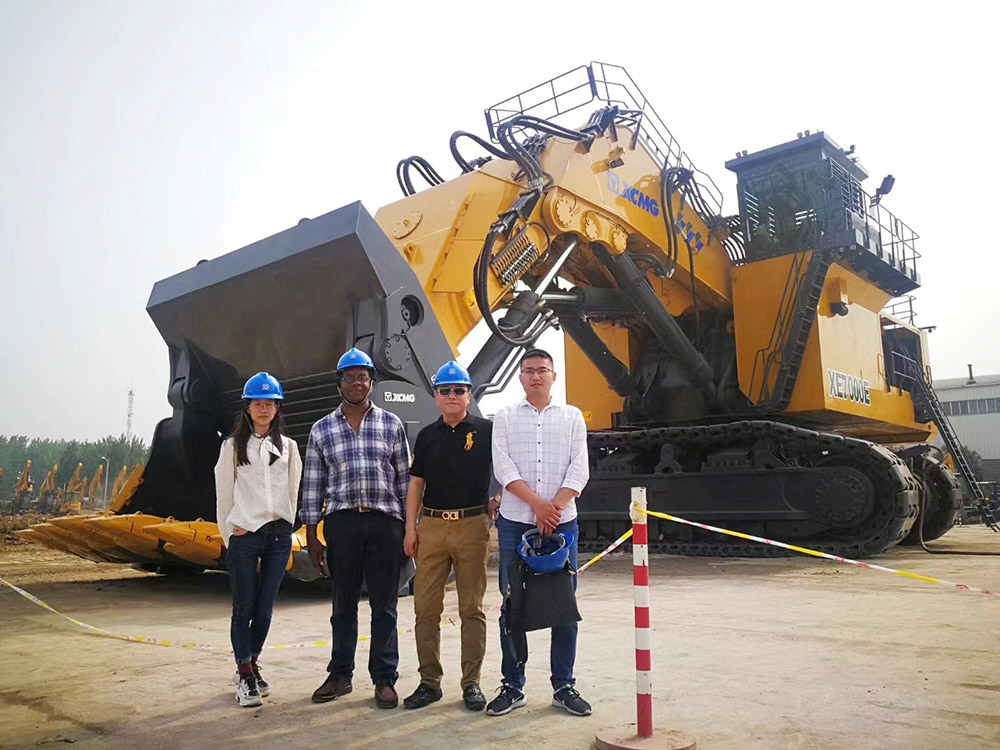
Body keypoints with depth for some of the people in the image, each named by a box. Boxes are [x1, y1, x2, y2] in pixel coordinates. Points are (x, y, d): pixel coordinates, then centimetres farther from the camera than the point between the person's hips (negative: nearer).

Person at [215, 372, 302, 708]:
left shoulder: (288, 446, 10)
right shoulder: (234, 446, 3)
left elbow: (293, 491, 10)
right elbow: (224, 492, 3)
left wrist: (285, 528, 3)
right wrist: (229, 533, 0)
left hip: (279, 534, 2)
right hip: (244, 535, -2)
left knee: (265, 608, 7)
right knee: (244, 608, 1)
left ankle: (250, 666, 25)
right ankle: (245, 676, 11)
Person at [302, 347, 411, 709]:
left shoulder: (392, 425, 7)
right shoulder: (322, 430, 8)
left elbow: (405, 479, 7)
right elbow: (312, 486, 8)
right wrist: (311, 537, 5)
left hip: (385, 521, -1)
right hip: (341, 522, 1)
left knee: (384, 606, 5)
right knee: (343, 605, 11)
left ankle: (384, 679, 16)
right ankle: (340, 675, 26)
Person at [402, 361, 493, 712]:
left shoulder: (487, 431, 2)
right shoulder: (427, 435, 12)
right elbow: (416, 483, 13)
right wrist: (410, 528, 6)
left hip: (472, 525, -3)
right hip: (432, 525, 3)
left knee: (472, 609, 6)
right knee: (426, 608, 5)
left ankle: (472, 683, 16)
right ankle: (429, 681, 18)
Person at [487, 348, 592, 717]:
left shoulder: (572, 417, 10)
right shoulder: (505, 418, 8)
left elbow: (579, 469, 1)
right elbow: (503, 468, -3)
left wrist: (555, 508, -13)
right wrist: (537, 503, -15)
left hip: (562, 521, 1)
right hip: (515, 522, 0)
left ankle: (564, 686, 17)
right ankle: (512, 686, 16)